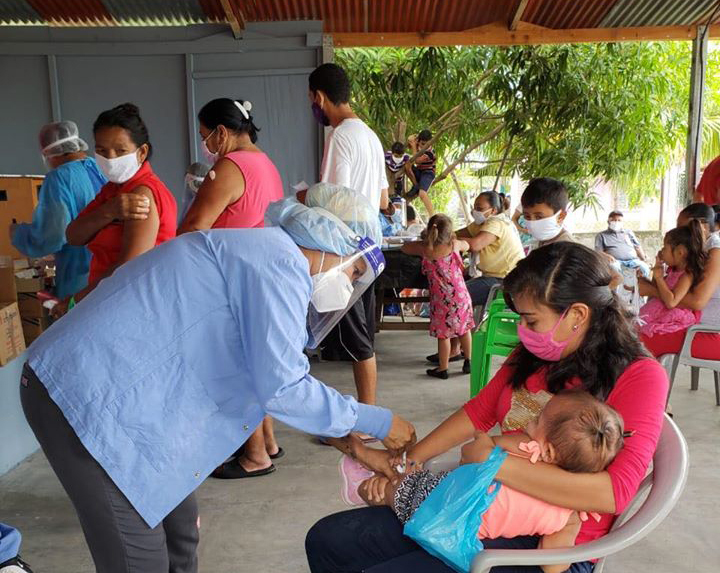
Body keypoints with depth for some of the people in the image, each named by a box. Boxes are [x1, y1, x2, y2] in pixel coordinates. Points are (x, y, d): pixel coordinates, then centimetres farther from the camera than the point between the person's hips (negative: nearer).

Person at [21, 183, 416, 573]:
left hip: (106, 384, 10)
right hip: (93, 397, -10)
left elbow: (266, 373, 21)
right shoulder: (281, 262, -15)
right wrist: (375, 422, -8)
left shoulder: (260, 250, 16)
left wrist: (333, 424, 17)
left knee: (180, 533, 16)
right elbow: (281, 389, -20)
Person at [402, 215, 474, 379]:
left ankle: (442, 369, 15)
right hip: (461, 296, 2)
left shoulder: (424, 249, -12)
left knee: (443, 334, 6)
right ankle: (468, 362, 29)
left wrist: (423, 241, 17)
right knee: (464, 329, 18)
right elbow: (467, 245, 17)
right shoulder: (454, 245, -7)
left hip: (441, 299, -2)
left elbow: (405, 248, 7)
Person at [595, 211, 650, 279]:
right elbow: (598, 251, 6)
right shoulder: (601, 235, 19)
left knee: (644, 267, -30)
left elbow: (638, 247, 24)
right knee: (614, 267, -40)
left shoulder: (628, 232, 29)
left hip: (633, 260, 3)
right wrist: (607, 256, -16)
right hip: (615, 260, -3)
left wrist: (644, 259, 7)